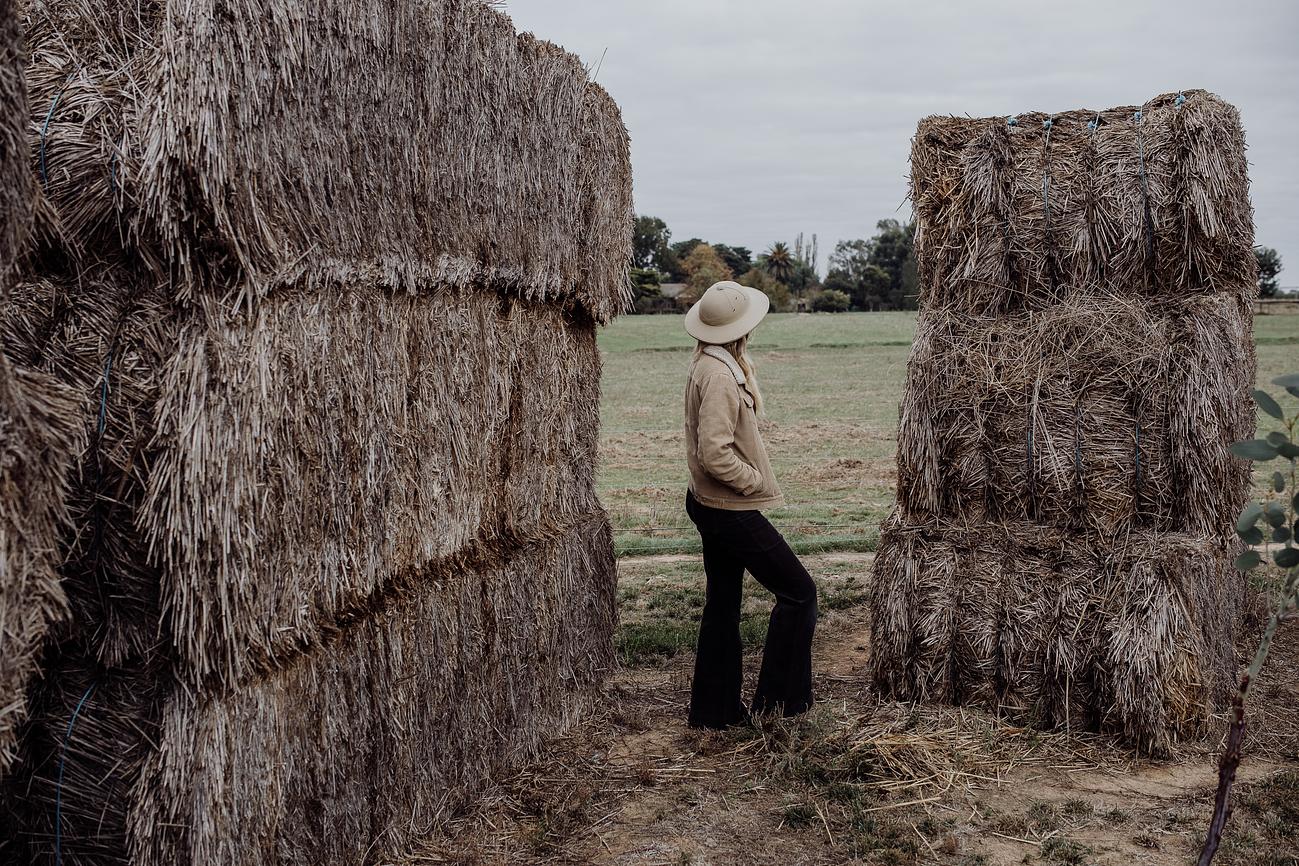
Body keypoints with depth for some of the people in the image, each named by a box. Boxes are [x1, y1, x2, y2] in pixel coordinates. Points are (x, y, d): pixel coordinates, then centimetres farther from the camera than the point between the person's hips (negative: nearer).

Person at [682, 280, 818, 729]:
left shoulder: (707, 365, 8)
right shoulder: (719, 375, -23)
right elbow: (715, 453, -28)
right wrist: (756, 480, -15)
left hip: (711, 504, 10)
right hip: (731, 509, -10)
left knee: (723, 603, 16)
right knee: (798, 592, 1)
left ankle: (715, 709, 24)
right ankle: (777, 699, 7)